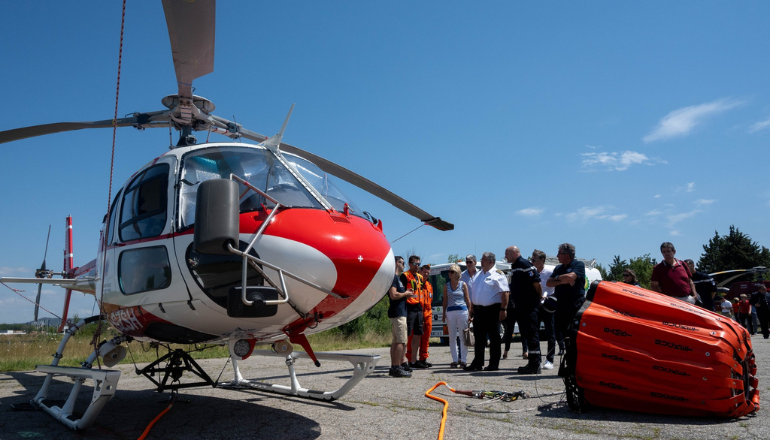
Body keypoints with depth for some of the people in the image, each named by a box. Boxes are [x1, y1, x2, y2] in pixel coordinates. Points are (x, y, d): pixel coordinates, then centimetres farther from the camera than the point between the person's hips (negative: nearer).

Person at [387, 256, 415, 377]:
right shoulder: (393, 277, -12)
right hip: (398, 313, -11)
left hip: (398, 312, 11)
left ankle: (394, 368, 15)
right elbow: (393, 295, -22)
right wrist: (406, 294, -8)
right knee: (401, 341, -11)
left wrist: (406, 293, 11)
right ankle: (397, 368, -10)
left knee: (396, 340, 11)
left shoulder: (396, 277, 21)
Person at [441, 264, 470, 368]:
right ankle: (455, 360, 11)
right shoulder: (446, 286, 11)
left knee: (463, 337, 0)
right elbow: (445, 301, 13)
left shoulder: (463, 285, 5)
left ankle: (463, 360, 8)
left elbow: (467, 300, 7)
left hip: (462, 311, -2)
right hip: (450, 312, 2)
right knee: (452, 338, 3)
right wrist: (444, 314, 7)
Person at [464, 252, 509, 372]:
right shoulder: (478, 275, 17)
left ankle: (494, 364, 9)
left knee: (494, 337, 1)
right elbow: (473, 294, 20)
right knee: (478, 338, 11)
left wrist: (503, 309, -19)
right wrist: (472, 310, 16)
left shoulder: (497, 275, -6)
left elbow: (504, 293, -13)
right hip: (478, 310, 7)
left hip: (492, 310, -7)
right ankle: (477, 363, 19)